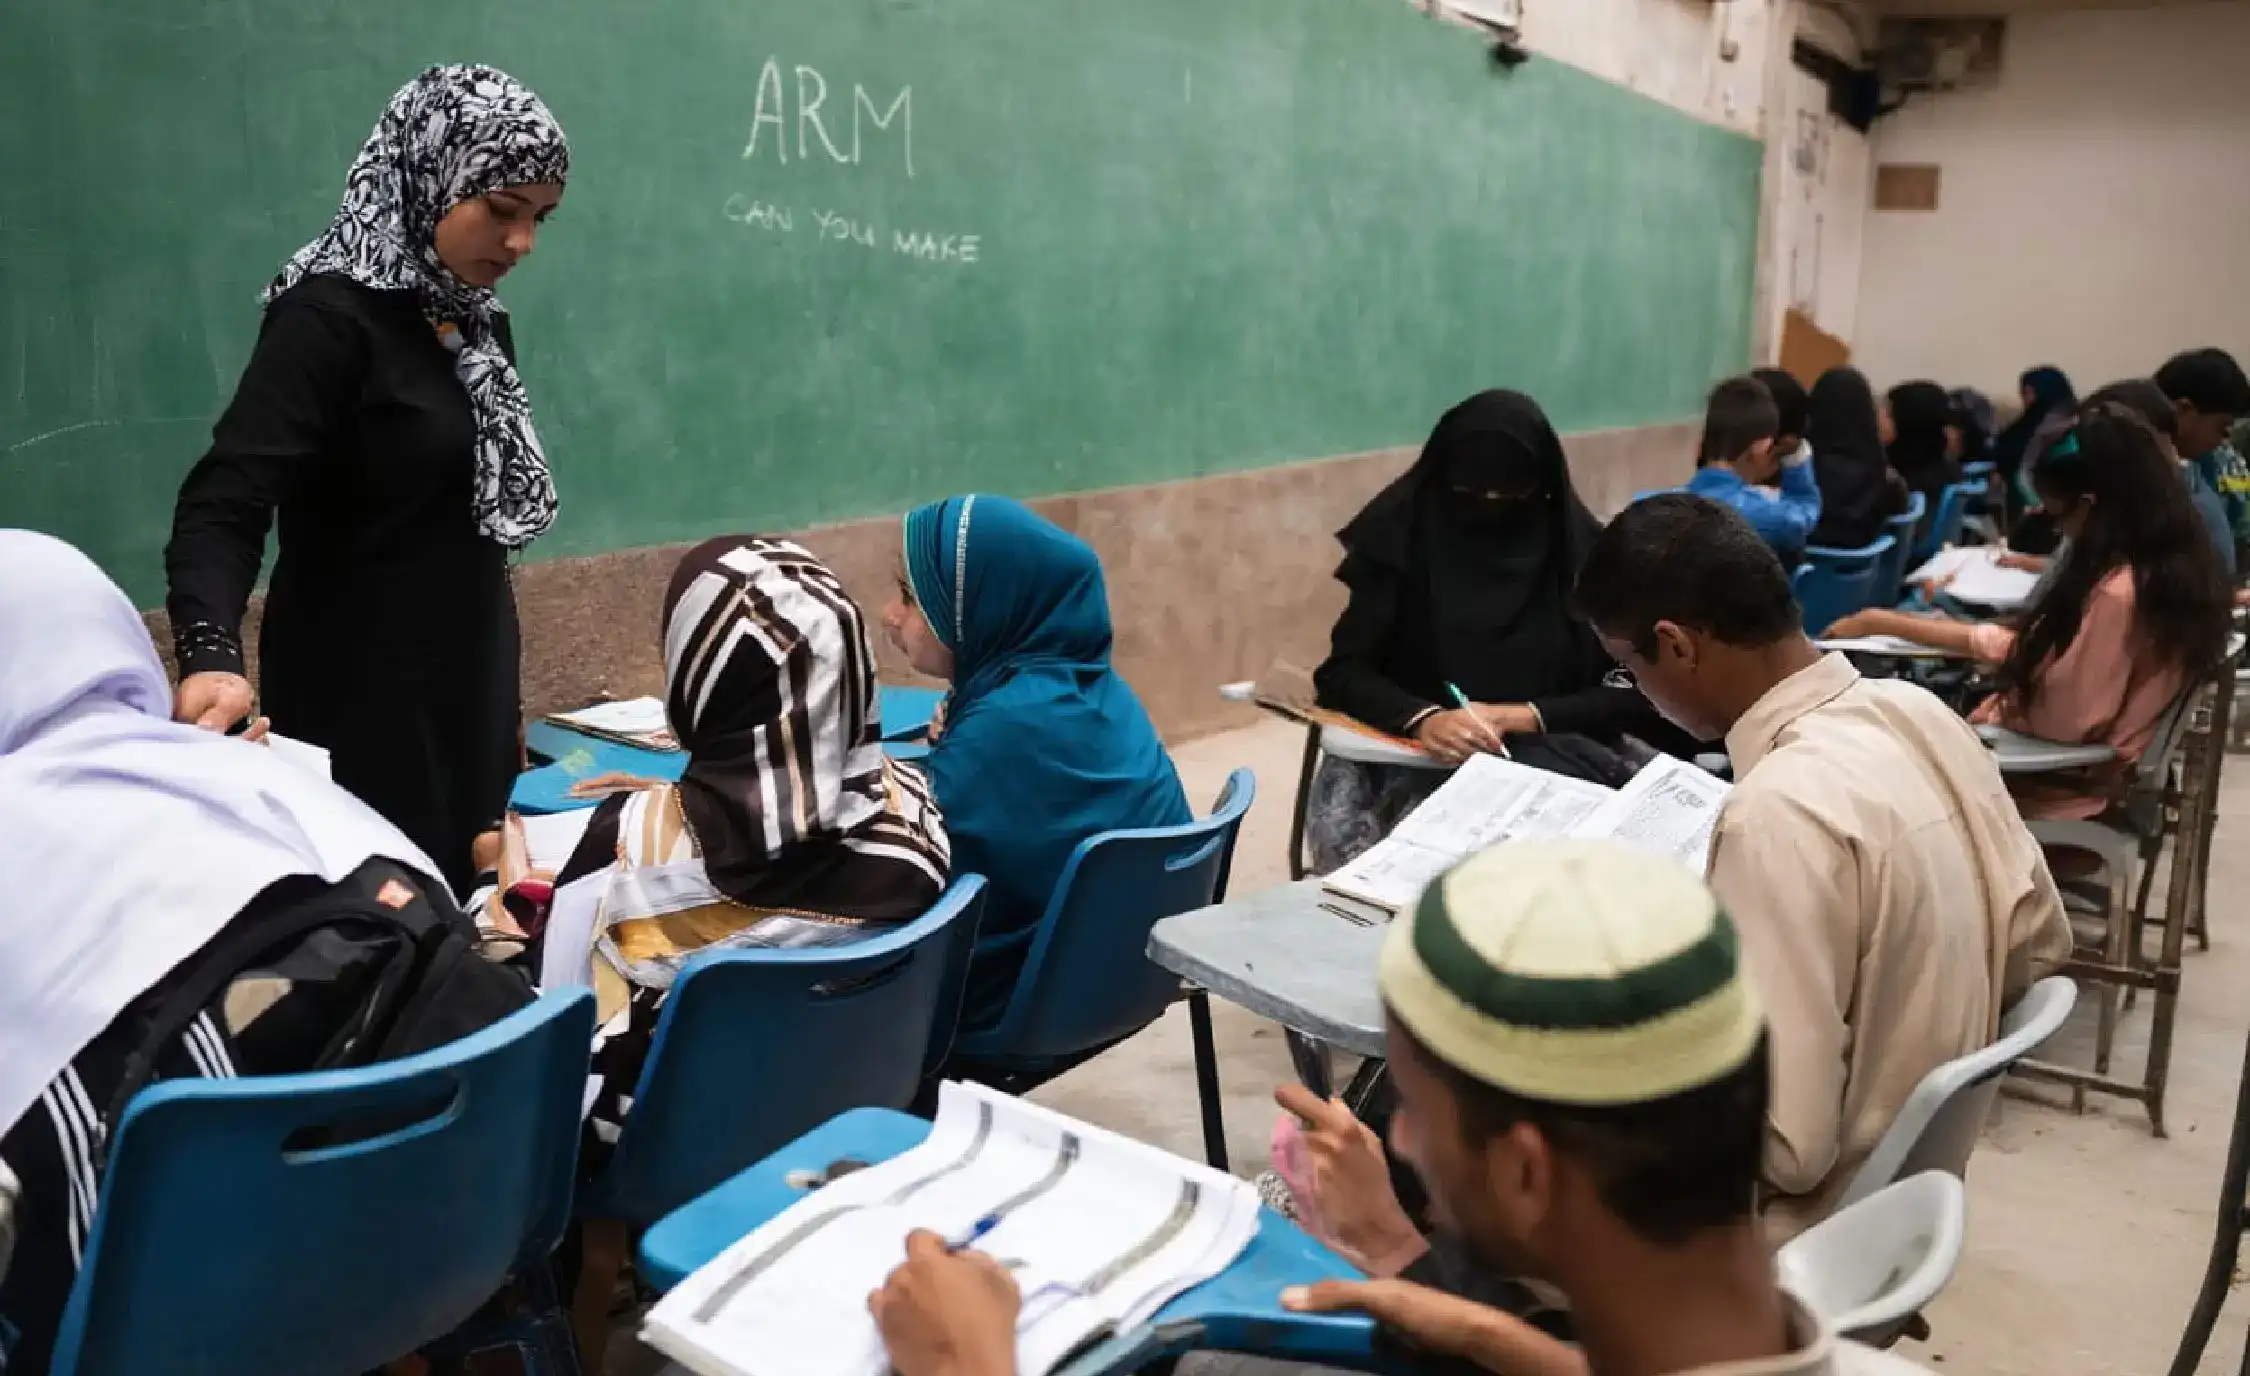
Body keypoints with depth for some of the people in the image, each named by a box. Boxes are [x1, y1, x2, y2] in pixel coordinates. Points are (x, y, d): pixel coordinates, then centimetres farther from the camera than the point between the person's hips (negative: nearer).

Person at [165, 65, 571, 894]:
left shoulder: (476, 324, 9)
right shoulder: (332, 315, -15)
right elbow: (223, 505, -22)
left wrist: (498, 686, 17)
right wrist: (212, 656, -40)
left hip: (466, 694, 8)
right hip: (364, 701, -8)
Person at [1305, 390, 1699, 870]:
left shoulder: (1581, 551, -1)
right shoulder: (1402, 538, -2)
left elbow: (1630, 693, 0)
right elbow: (1342, 670, -5)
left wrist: (1523, 716, -16)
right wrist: (1420, 718, -24)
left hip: (1549, 752, -1)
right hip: (1420, 755, 1)